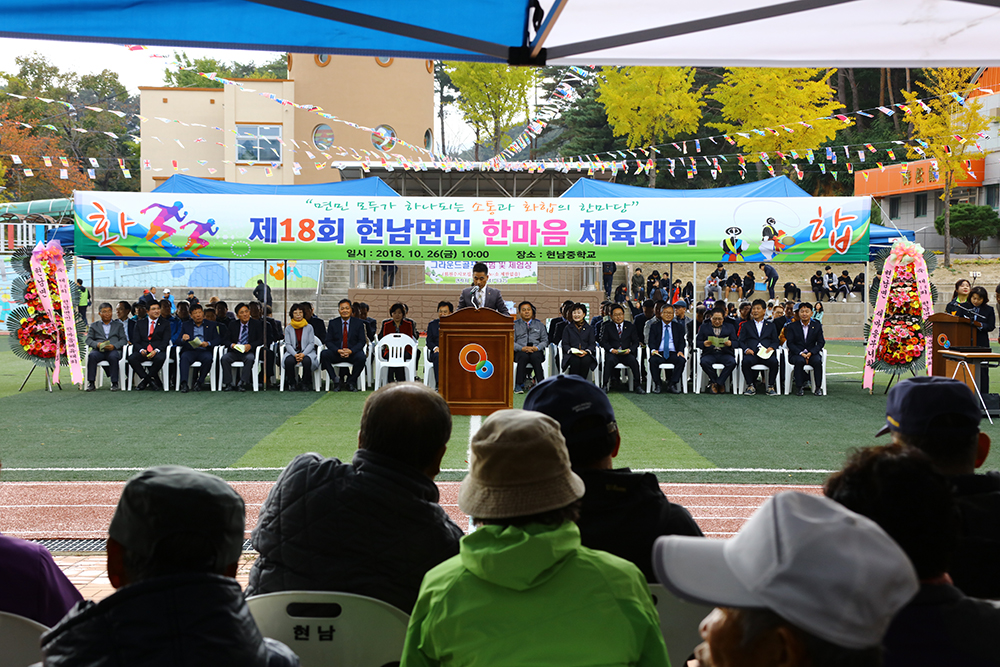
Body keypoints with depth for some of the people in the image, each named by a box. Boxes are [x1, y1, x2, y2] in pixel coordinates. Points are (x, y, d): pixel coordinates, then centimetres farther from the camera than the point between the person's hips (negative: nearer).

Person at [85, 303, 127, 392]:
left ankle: (114, 383, -28)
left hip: (113, 350, -1)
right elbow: (88, 340, 10)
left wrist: (114, 346, -12)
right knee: (92, 355, -33)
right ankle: (91, 383, -28)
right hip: (99, 350, 1)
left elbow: (124, 340, 9)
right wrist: (97, 344, -13)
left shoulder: (118, 325, 21)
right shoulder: (94, 326, 22)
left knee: (113, 356, -36)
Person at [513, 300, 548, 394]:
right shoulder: (515, 325, 15)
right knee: (523, 356, -38)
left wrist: (537, 348, -9)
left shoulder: (539, 325, 21)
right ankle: (519, 385, -39)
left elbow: (545, 340, 13)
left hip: (536, 351, 1)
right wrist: (522, 348, -14)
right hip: (520, 351, -1)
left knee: (535, 357, -37)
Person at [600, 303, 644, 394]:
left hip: (626, 353, 1)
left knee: (634, 361, -31)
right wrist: (611, 349, -14)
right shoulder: (607, 327, 14)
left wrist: (630, 349, -12)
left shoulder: (630, 326, 15)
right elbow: (603, 342, 6)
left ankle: (638, 385, -22)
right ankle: (605, 385, -29)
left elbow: (635, 342, 10)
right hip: (612, 353, -1)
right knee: (610, 361, -35)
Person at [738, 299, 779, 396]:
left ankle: (771, 387, -18)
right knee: (746, 361, -36)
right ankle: (750, 386, -19)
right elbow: (741, 341, 13)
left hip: (766, 353, 0)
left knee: (774, 361, -34)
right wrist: (746, 349, -9)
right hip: (751, 353, 0)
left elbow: (775, 341, 17)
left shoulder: (771, 325, 25)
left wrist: (772, 348, -7)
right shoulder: (746, 325, 23)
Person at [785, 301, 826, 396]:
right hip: (796, 354, -1)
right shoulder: (792, 326, 5)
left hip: (812, 353, 1)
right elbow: (790, 343, -2)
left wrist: (811, 353, -13)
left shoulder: (817, 326, 10)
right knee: (799, 361, -36)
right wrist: (801, 353, -17)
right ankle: (800, 387, -26)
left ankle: (818, 387, -19)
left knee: (817, 361, -32)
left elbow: (821, 342, 5)